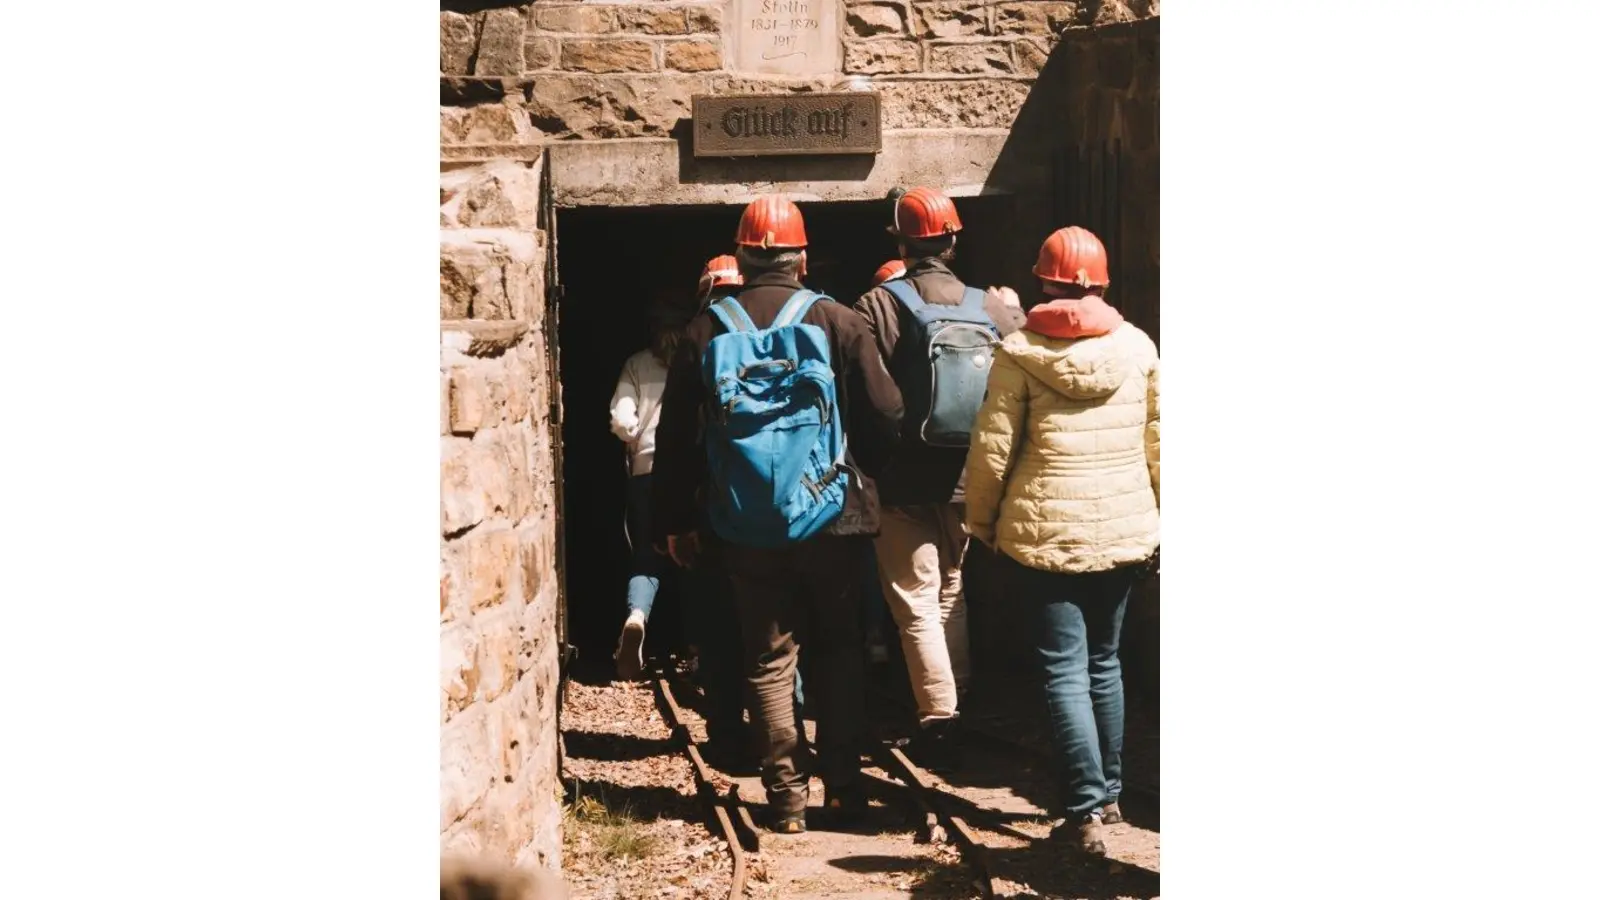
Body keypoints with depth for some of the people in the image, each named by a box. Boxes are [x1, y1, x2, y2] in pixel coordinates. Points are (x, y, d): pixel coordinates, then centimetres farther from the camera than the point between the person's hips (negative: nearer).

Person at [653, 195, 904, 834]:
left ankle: (786, 797, 8)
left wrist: (676, 520, 13)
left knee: (768, 661, 9)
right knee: (837, 651, 13)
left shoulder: (707, 331, 1)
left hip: (746, 528, 1)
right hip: (828, 518, -1)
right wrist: (862, 477, 13)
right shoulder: (835, 321, -5)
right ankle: (844, 785, 14)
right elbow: (885, 416, -5)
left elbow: (675, 438, 4)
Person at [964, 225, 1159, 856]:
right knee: (1103, 661, 18)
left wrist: (981, 521, 7)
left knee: (1063, 668, 0)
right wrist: (1160, 517, 20)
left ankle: (1086, 809, -7)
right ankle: (1109, 792, 26)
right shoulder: (1137, 346, 1)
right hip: (1124, 530, 4)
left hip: (1045, 532, -4)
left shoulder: (1020, 351, -7)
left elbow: (992, 448, -7)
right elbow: (1159, 442, 7)